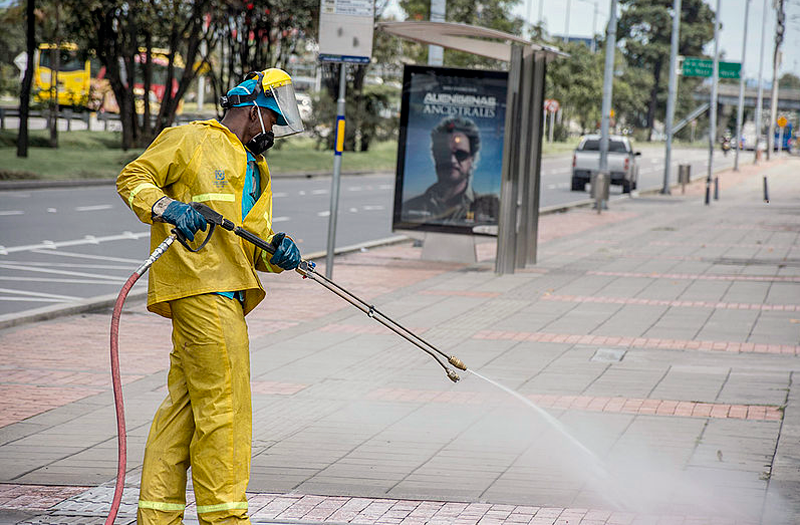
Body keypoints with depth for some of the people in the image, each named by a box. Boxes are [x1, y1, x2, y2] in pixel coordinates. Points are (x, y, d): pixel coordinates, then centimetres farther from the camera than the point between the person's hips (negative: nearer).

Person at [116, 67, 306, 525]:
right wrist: (167, 208, -19)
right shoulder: (191, 141, 2)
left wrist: (276, 254, -1)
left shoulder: (257, 171, 27)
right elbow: (133, 179, -2)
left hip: (229, 290, 9)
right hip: (200, 285, -9)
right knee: (225, 404, -9)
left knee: (184, 403, 9)